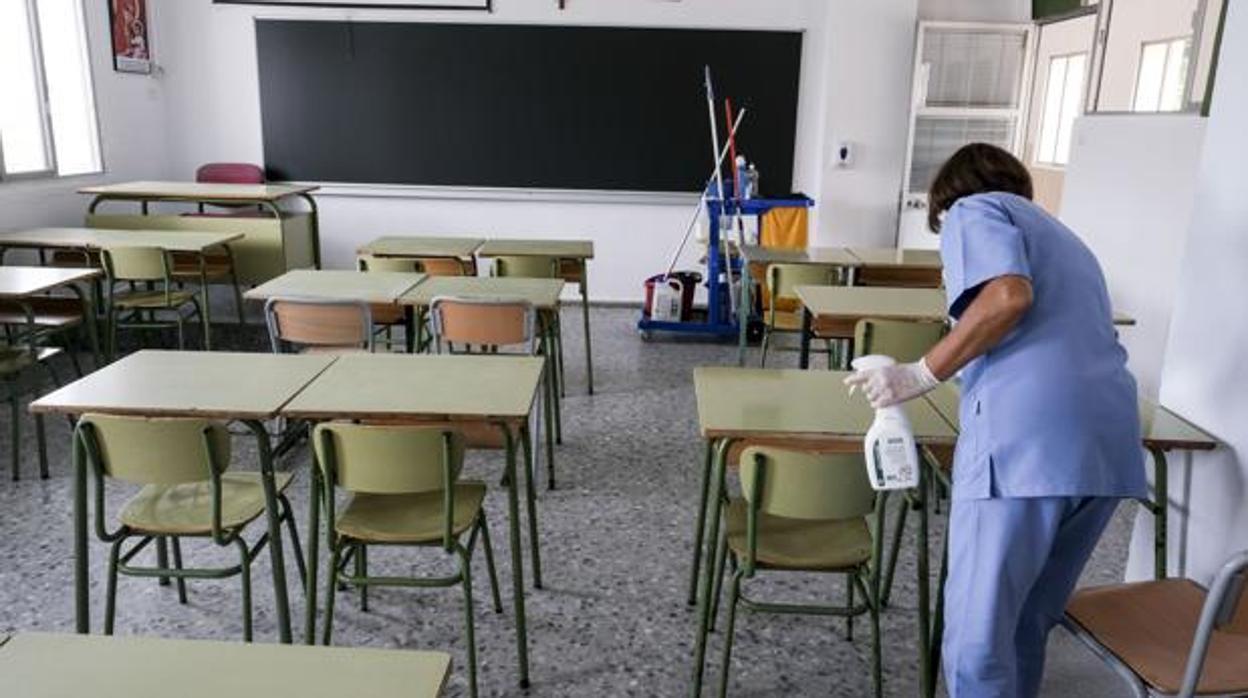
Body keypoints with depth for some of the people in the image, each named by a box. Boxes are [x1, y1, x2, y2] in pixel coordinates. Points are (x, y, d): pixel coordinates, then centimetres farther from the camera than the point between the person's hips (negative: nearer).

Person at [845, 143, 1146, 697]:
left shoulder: (975, 209, 11)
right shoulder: (1063, 238, 34)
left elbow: (1009, 294, -11)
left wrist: (921, 375, -7)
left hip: (1025, 437, -8)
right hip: (1111, 442, 8)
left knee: (978, 632, -1)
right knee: (1029, 622, 20)